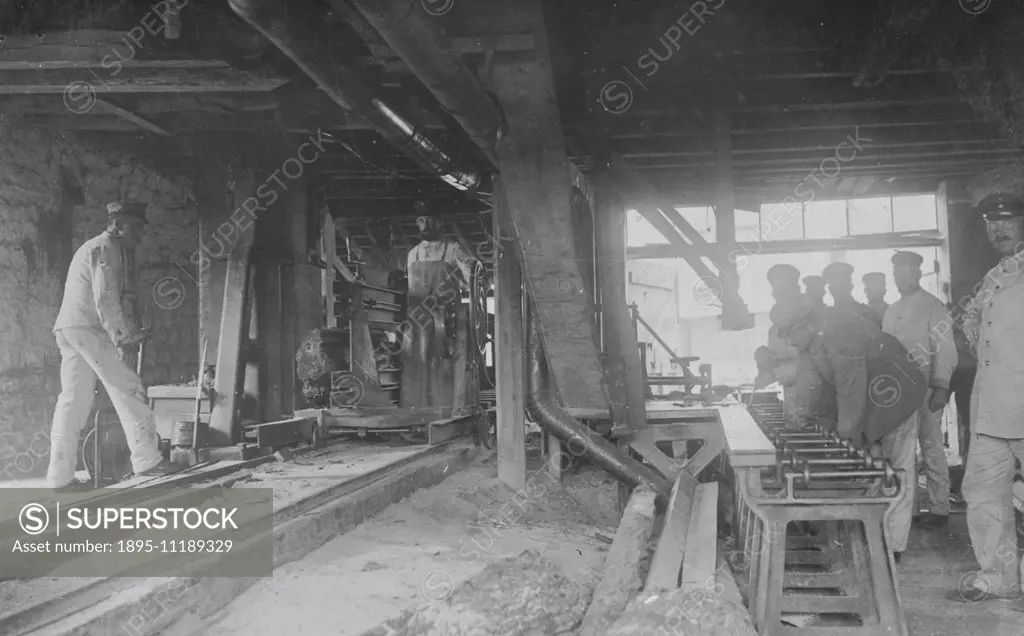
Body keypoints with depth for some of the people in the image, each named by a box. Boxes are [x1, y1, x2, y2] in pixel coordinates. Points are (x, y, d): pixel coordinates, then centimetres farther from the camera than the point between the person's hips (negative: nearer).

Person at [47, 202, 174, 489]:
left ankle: (60, 476, 6)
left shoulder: (93, 248, 27)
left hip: (68, 330, 10)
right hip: (87, 329, -10)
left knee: (73, 401, 7)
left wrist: (129, 329, 18)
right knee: (127, 388, -6)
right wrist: (122, 335, -13)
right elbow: (105, 298, -16)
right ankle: (147, 459, -7)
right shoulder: (106, 248, -6)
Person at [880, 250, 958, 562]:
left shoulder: (932, 307, -8)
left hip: (925, 391, -6)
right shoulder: (892, 311, 14)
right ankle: (908, 509, 19)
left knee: (932, 451, 4)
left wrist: (941, 388, -19)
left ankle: (939, 510, 16)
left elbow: (944, 350, -12)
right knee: (898, 453, 8)